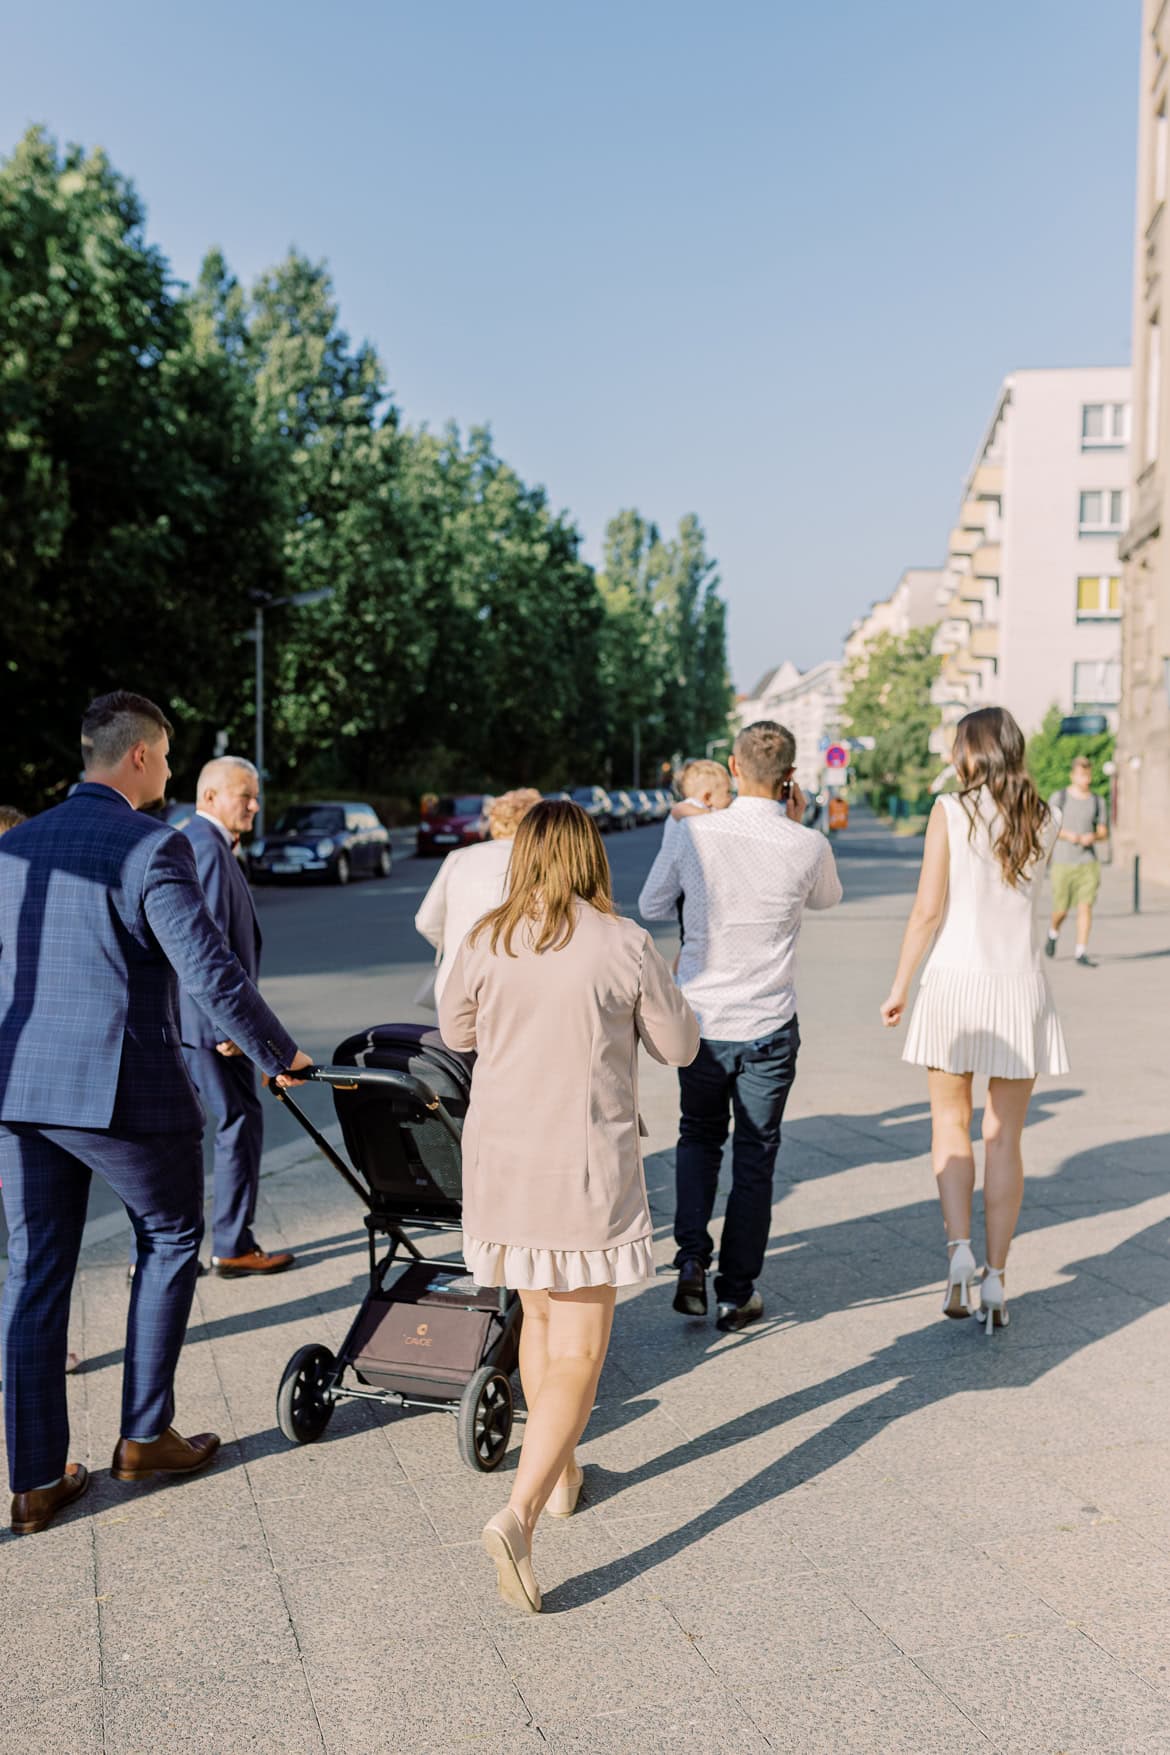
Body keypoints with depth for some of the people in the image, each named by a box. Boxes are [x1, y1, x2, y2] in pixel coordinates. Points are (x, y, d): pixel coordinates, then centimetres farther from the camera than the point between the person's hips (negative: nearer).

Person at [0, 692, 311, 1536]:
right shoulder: (153, 847, -12)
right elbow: (212, 972, -18)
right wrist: (281, 1055, -5)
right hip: (124, 1090, -6)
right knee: (171, 1242, 16)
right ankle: (145, 1436, 22)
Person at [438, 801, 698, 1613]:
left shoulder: (488, 943, -4)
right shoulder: (624, 945, -12)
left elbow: (456, 1031, 12)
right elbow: (679, 1046, -1)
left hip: (502, 1155, 4)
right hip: (587, 1162, -4)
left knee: (541, 1316, 24)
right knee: (578, 1350, 4)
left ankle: (559, 1475, 38)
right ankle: (518, 1514, -10)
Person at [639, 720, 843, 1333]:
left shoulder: (691, 835, -10)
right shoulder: (808, 847, -10)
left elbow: (651, 906, 5)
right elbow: (827, 898, 14)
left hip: (699, 1020, 1)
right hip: (769, 1028, -1)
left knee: (698, 1137, 23)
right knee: (755, 1157, 12)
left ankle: (692, 1261, 9)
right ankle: (737, 1294, 20)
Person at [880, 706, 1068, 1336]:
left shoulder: (950, 811, -6)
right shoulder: (1043, 822, 4)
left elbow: (928, 909, -10)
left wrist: (899, 986, -2)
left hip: (955, 982, -2)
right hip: (1020, 988, 2)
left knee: (950, 1123, 15)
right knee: (1004, 1138, 10)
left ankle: (958, 1248, -2)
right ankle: (995, 1279, 12)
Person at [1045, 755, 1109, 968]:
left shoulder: (1097, 801, 6)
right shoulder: (1059, 797, -3)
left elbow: (1104, 832, 10)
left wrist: (1093, 837, -13)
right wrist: (1068, 835, -22)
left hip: (1088, 862, 2)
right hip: (1063, 862, -2)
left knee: (1086, 906, -9)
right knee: (1062, 909, 4)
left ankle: (1082, 954, -5)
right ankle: (1053, 933, 37)